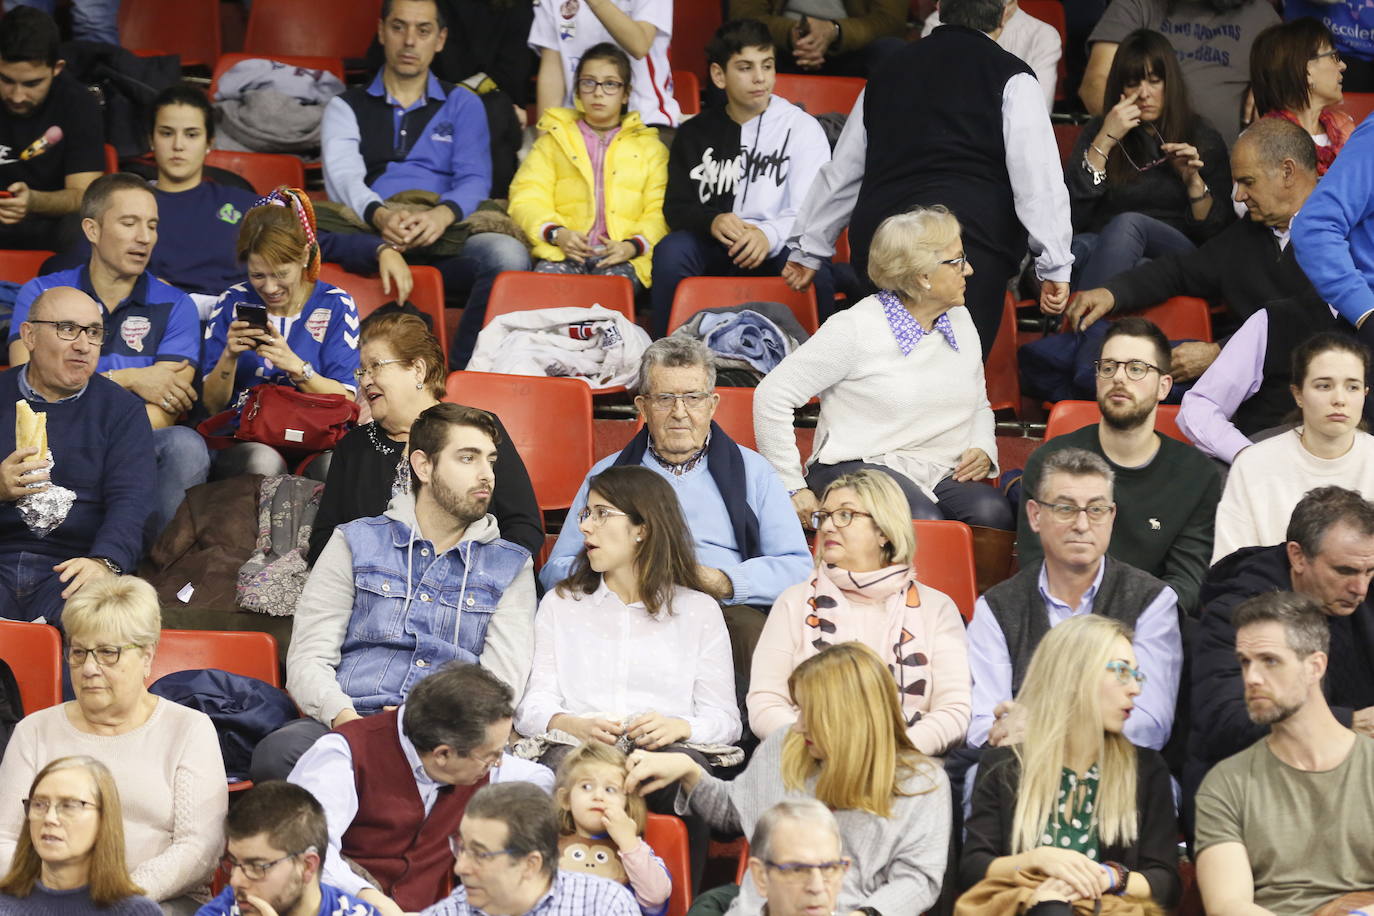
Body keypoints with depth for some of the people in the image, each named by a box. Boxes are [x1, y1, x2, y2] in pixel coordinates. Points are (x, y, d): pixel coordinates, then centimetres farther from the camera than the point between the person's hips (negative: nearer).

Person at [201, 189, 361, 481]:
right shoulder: (232, 304, 9)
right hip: (243, 440, 1)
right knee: (264, 462, -37)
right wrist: (229, 356, -12)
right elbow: (211, 405, 7)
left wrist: (295, 366, -18)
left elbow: (345, 401, -3)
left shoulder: (335, 305, 6)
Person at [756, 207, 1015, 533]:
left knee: (992, 513, -31)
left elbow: (980, 406, 29)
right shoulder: (856, 328, -7)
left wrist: (983, 450, 6)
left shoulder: (960, 321, 15)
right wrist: (791, 487, -7)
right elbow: (772, 396, -7)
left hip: (942, 473, 5)